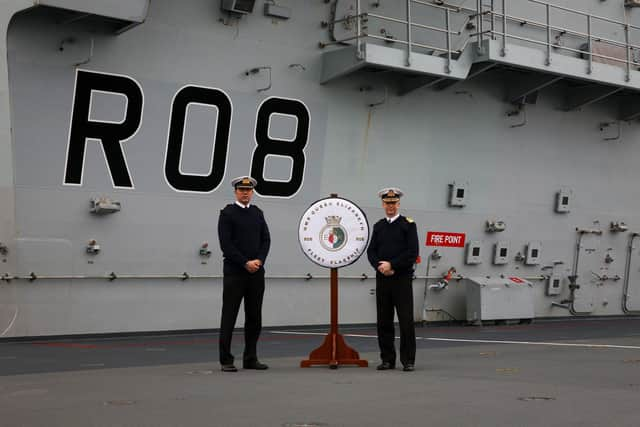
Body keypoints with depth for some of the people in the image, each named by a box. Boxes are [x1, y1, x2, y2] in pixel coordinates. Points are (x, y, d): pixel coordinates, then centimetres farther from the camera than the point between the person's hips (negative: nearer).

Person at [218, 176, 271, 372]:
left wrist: (259, 260, -8)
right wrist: (246, 263, -15)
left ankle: (250, 358, 15)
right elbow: (226, 244, -10)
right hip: (234, 272, -5)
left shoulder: (258, 213, 13)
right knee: (229, 317, -2)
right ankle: (226, 361, 3)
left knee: (254, 317, 7)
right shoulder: (227, 213, -2)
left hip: (256, 272, 5)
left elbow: (266, 239, 8)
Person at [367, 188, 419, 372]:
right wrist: (379, 266, -11)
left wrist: (392, 265, -14)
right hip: (382, 279, 4)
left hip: (402, 279, -4)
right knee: (384, 321, 6)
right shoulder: (378, 226, 13)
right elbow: (371, 251, 8)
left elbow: (413, 252, -9)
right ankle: (387, 359, 14)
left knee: (406, 320, -4)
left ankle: (408, 360, 3)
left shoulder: (408, 224, 0)